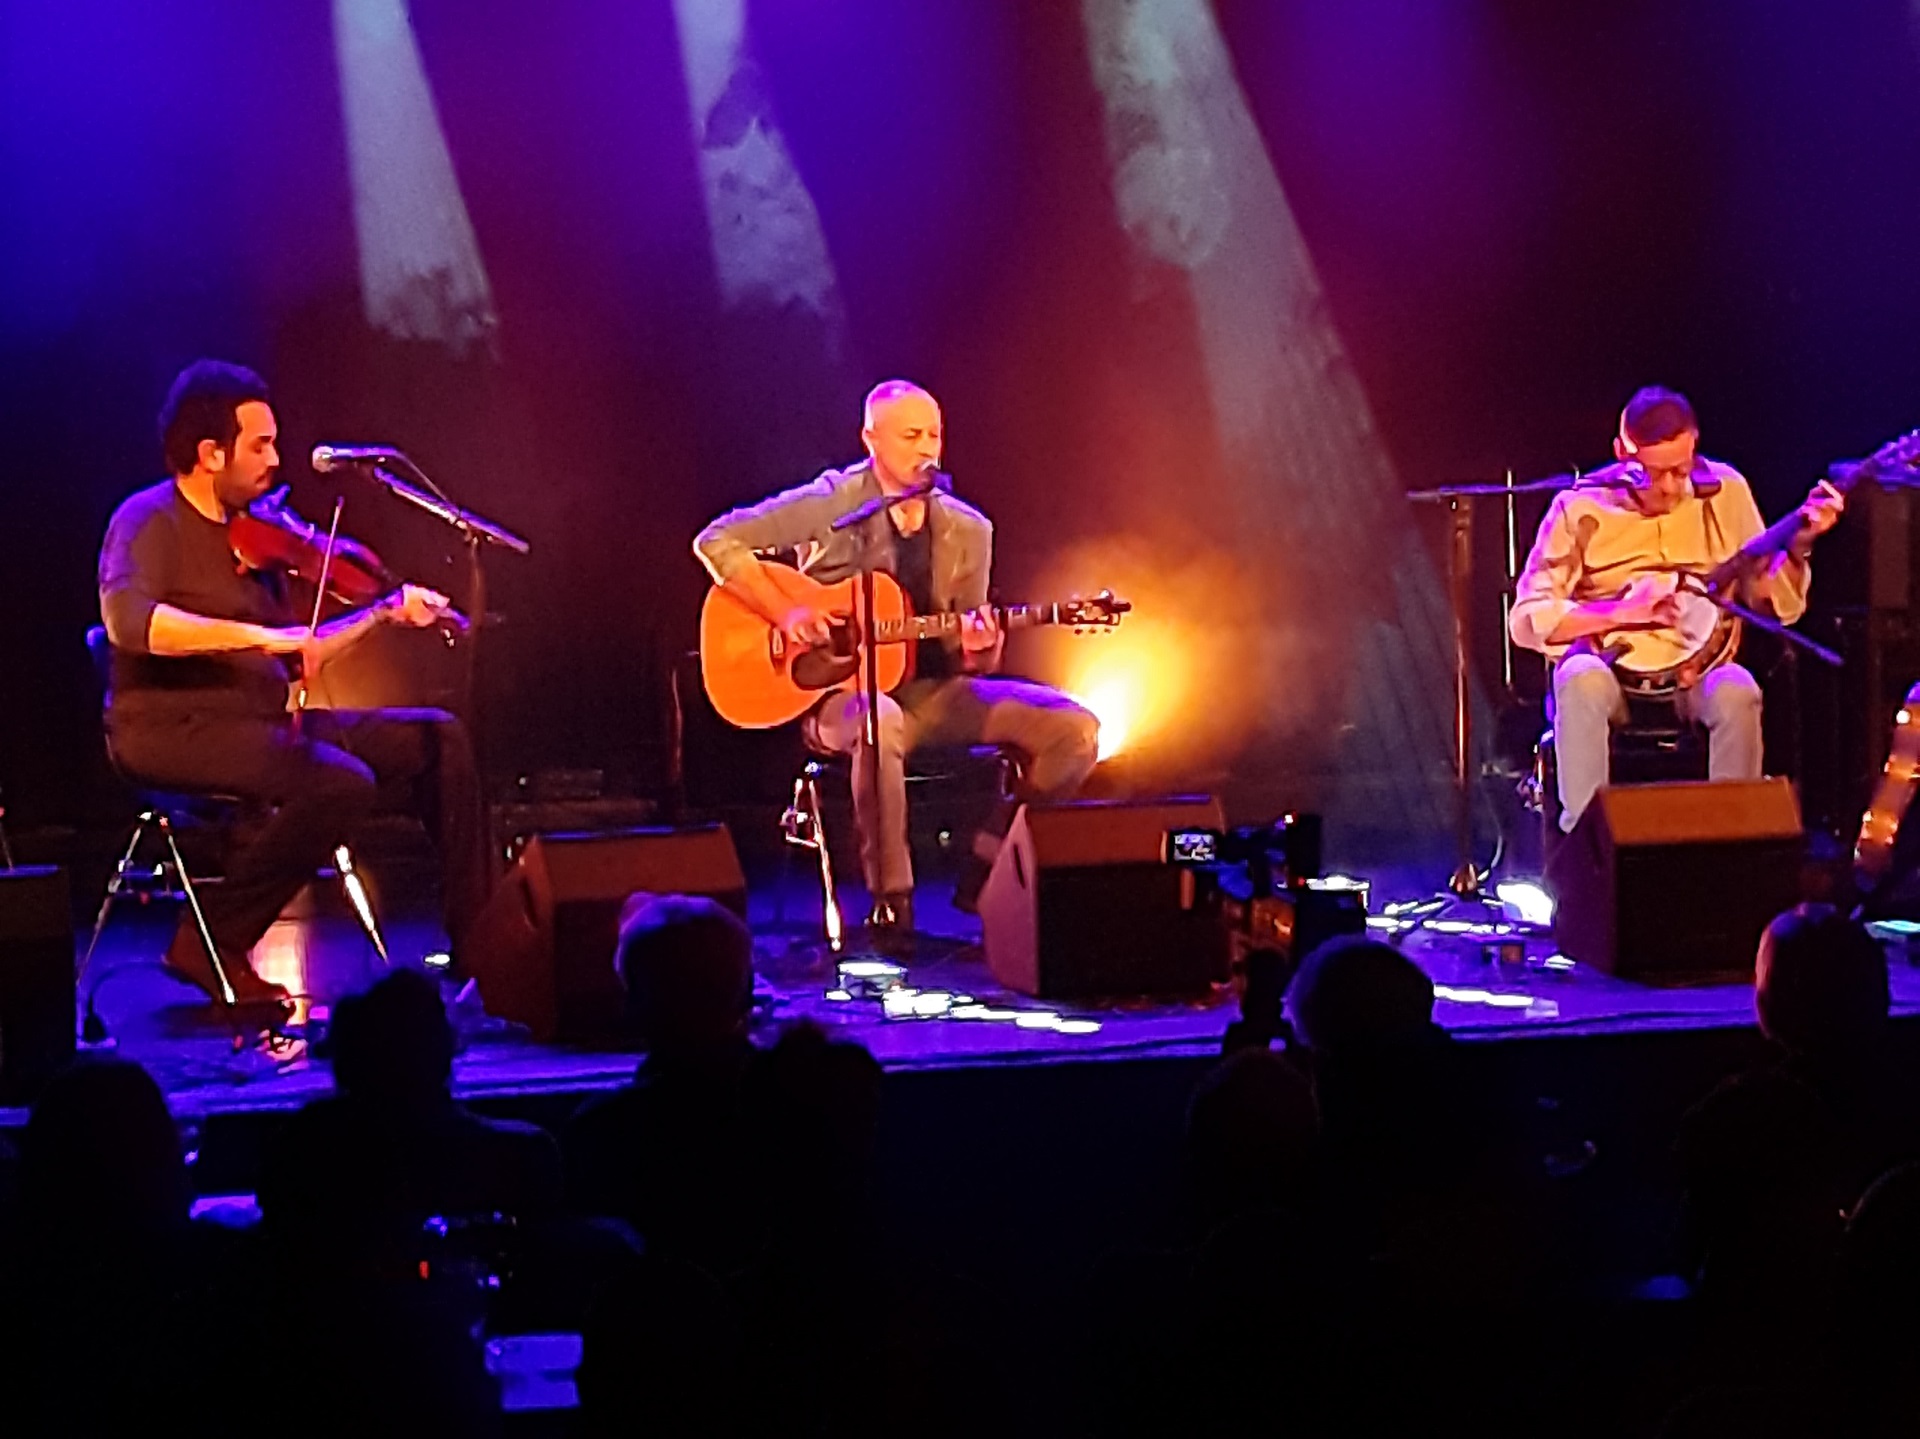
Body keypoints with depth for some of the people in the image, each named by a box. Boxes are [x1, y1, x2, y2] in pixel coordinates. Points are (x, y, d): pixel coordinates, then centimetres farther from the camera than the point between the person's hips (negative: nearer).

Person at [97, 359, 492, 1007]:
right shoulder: (150, 520, -9)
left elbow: (293, 653, 21)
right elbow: (128, 619, -29)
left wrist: (387, 612, 17)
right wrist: (256, 634, -31)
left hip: (261, 719, 9)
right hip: (173, 727, -9)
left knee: (436, 736, 5)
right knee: (341, 782, -31)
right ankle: (213, 945, -17)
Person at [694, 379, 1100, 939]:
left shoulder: (967, 531, 7)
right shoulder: (831, 504, -6)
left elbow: (967, 659, 13)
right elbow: (717, 542, -8)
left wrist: (979, 654, -13)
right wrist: (786, 612, -18)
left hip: (932, 690, 5)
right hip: (840, 690, -5)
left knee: (1073, 728, -15)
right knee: (879, 722, -43)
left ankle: (993, 864, -1)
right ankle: (891, 902, -28)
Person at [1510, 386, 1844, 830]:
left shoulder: (1725, 491, 3)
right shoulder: (1582, 508, -5)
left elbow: (1775, 604, 6)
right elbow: (1528, 617, -9)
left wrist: (1798, 548, -12)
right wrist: (1621, 612, -20)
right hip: (1611, 664, -2)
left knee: (1737, 693, -33)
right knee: (1582, 682, -37)